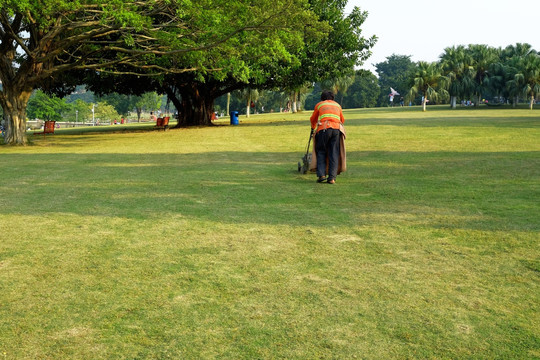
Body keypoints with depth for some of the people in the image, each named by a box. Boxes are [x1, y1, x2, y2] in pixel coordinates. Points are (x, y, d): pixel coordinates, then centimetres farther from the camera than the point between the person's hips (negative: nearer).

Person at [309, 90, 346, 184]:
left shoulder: (319, 105, 19)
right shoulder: (337, 105, 26)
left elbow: (313, 119, 30)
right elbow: (342, 120, 37)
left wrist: (313, 128, 50)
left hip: (323, 129, -2)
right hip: (336, 129, 2)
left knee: (321, 152, 8)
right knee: (334, 154, 2)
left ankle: (321, 175, -4)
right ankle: (332, 177, -4)